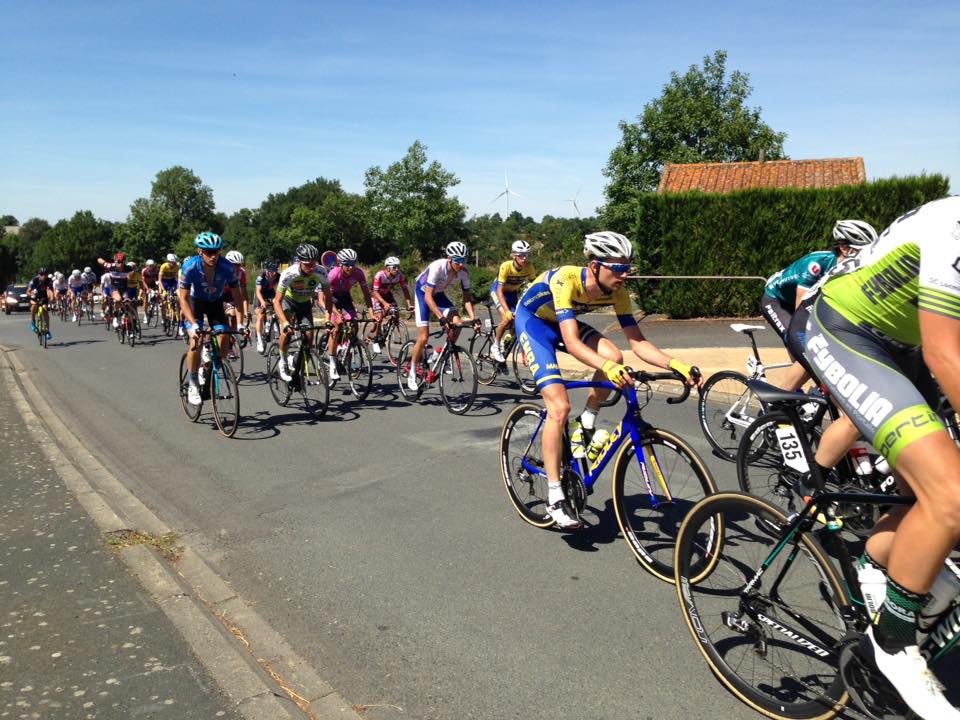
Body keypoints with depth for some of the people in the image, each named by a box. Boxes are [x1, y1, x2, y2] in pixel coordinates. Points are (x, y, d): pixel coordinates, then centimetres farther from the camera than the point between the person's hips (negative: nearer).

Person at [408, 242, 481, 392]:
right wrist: (441, 317, -45)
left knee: (457, 324, -19)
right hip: (423, 293, -5)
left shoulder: (464, 272, -20)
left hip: (439, 294, 5)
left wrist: (473, 318, -28)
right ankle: (412, 374, 5)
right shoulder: (437, 267, -35)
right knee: (423, 337, -12)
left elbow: (467, 297, -13)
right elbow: (428, 296, -36)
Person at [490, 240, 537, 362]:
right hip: (497, 291, -5)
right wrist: (507, 311, -43)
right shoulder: (506, 266, -32)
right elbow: (500, 291, -33)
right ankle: (495, 347, -6)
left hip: (513, 293, 5)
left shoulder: (529, 267, -21)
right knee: (507, 318, -25)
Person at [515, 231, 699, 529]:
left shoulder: (617, 292, -18)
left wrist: (675, 364, -32)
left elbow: (637, 341, -17)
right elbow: (571, 342, -45)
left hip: (563, 322, 6)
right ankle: (554, 497, -12)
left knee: (614, 357, -25)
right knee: (559, 406, -21)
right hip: (532, 320, -5)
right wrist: (606, 368, -60)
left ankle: (587, 423, 1)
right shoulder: (566, 279, -36)